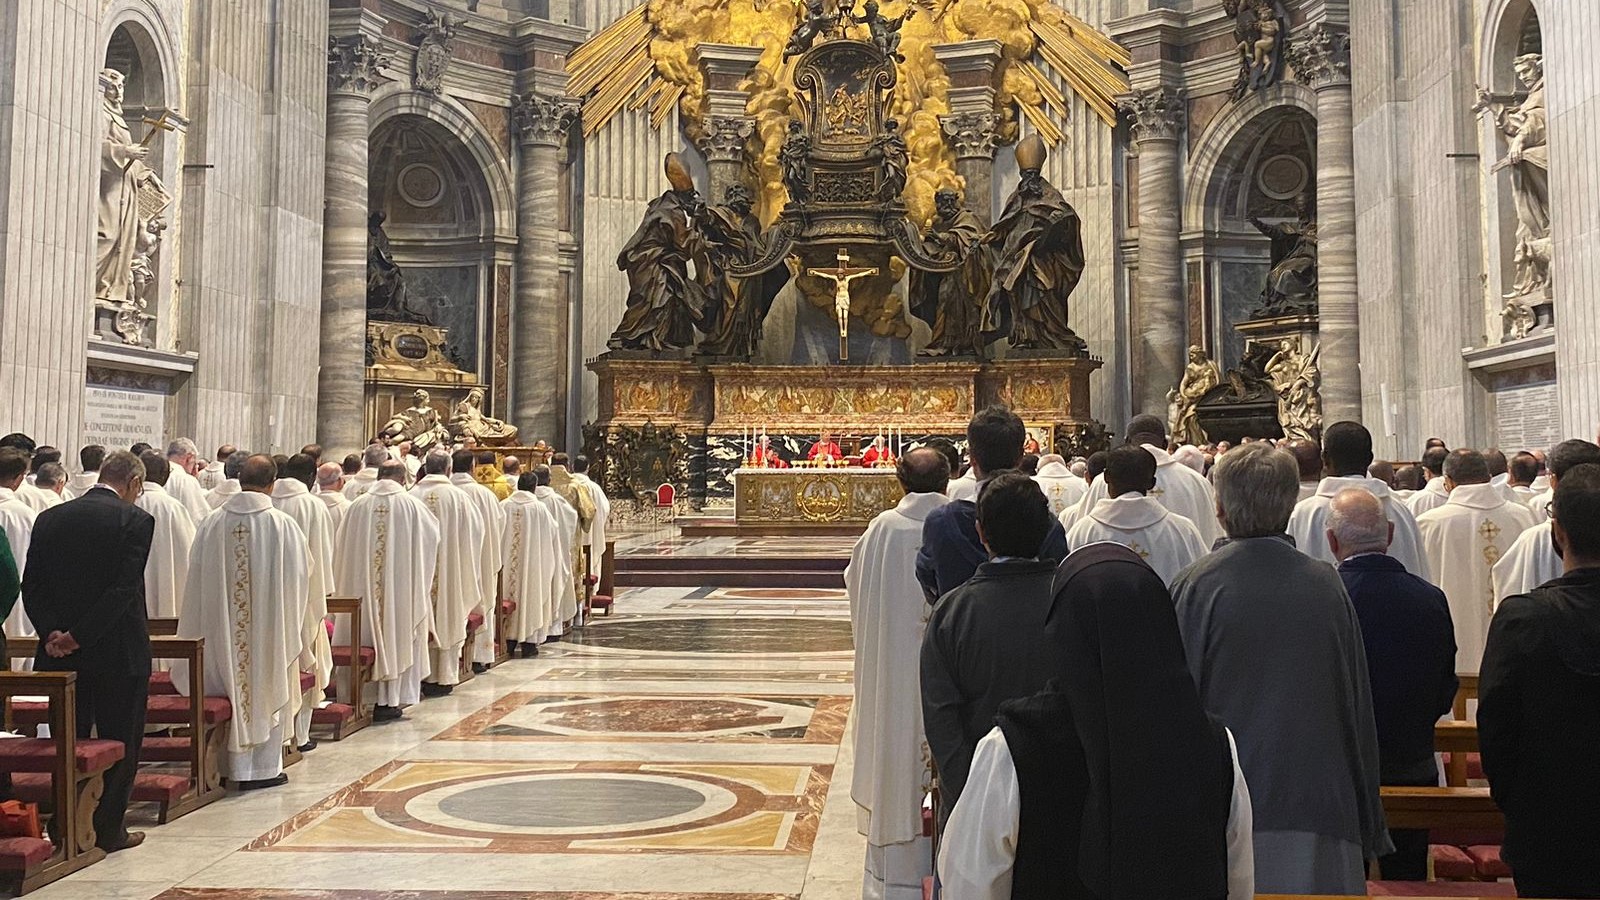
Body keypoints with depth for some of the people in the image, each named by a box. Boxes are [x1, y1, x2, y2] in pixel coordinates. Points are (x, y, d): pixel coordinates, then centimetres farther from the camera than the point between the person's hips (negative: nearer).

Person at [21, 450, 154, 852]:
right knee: (120, 743, 8)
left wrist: (52, 632, -8)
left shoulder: (49, 518, 6)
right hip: (119, 653, -4)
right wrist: (80, 636, -15)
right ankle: (108, 830, 12)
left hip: (62, 653, 4)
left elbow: (31, 587, 0)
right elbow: (124, 589, -18)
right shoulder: (135, 520, -10)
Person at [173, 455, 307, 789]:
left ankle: (235, 765, 20)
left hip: (222, 629, 3)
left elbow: (197, 574, 3)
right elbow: (300, 575, -3)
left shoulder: (211, 524, -4)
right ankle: (264, 767, 14)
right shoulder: (284, 526, -12)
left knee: (233, 687, 14)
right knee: (268, 690, 9)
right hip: (268, 626, -3)